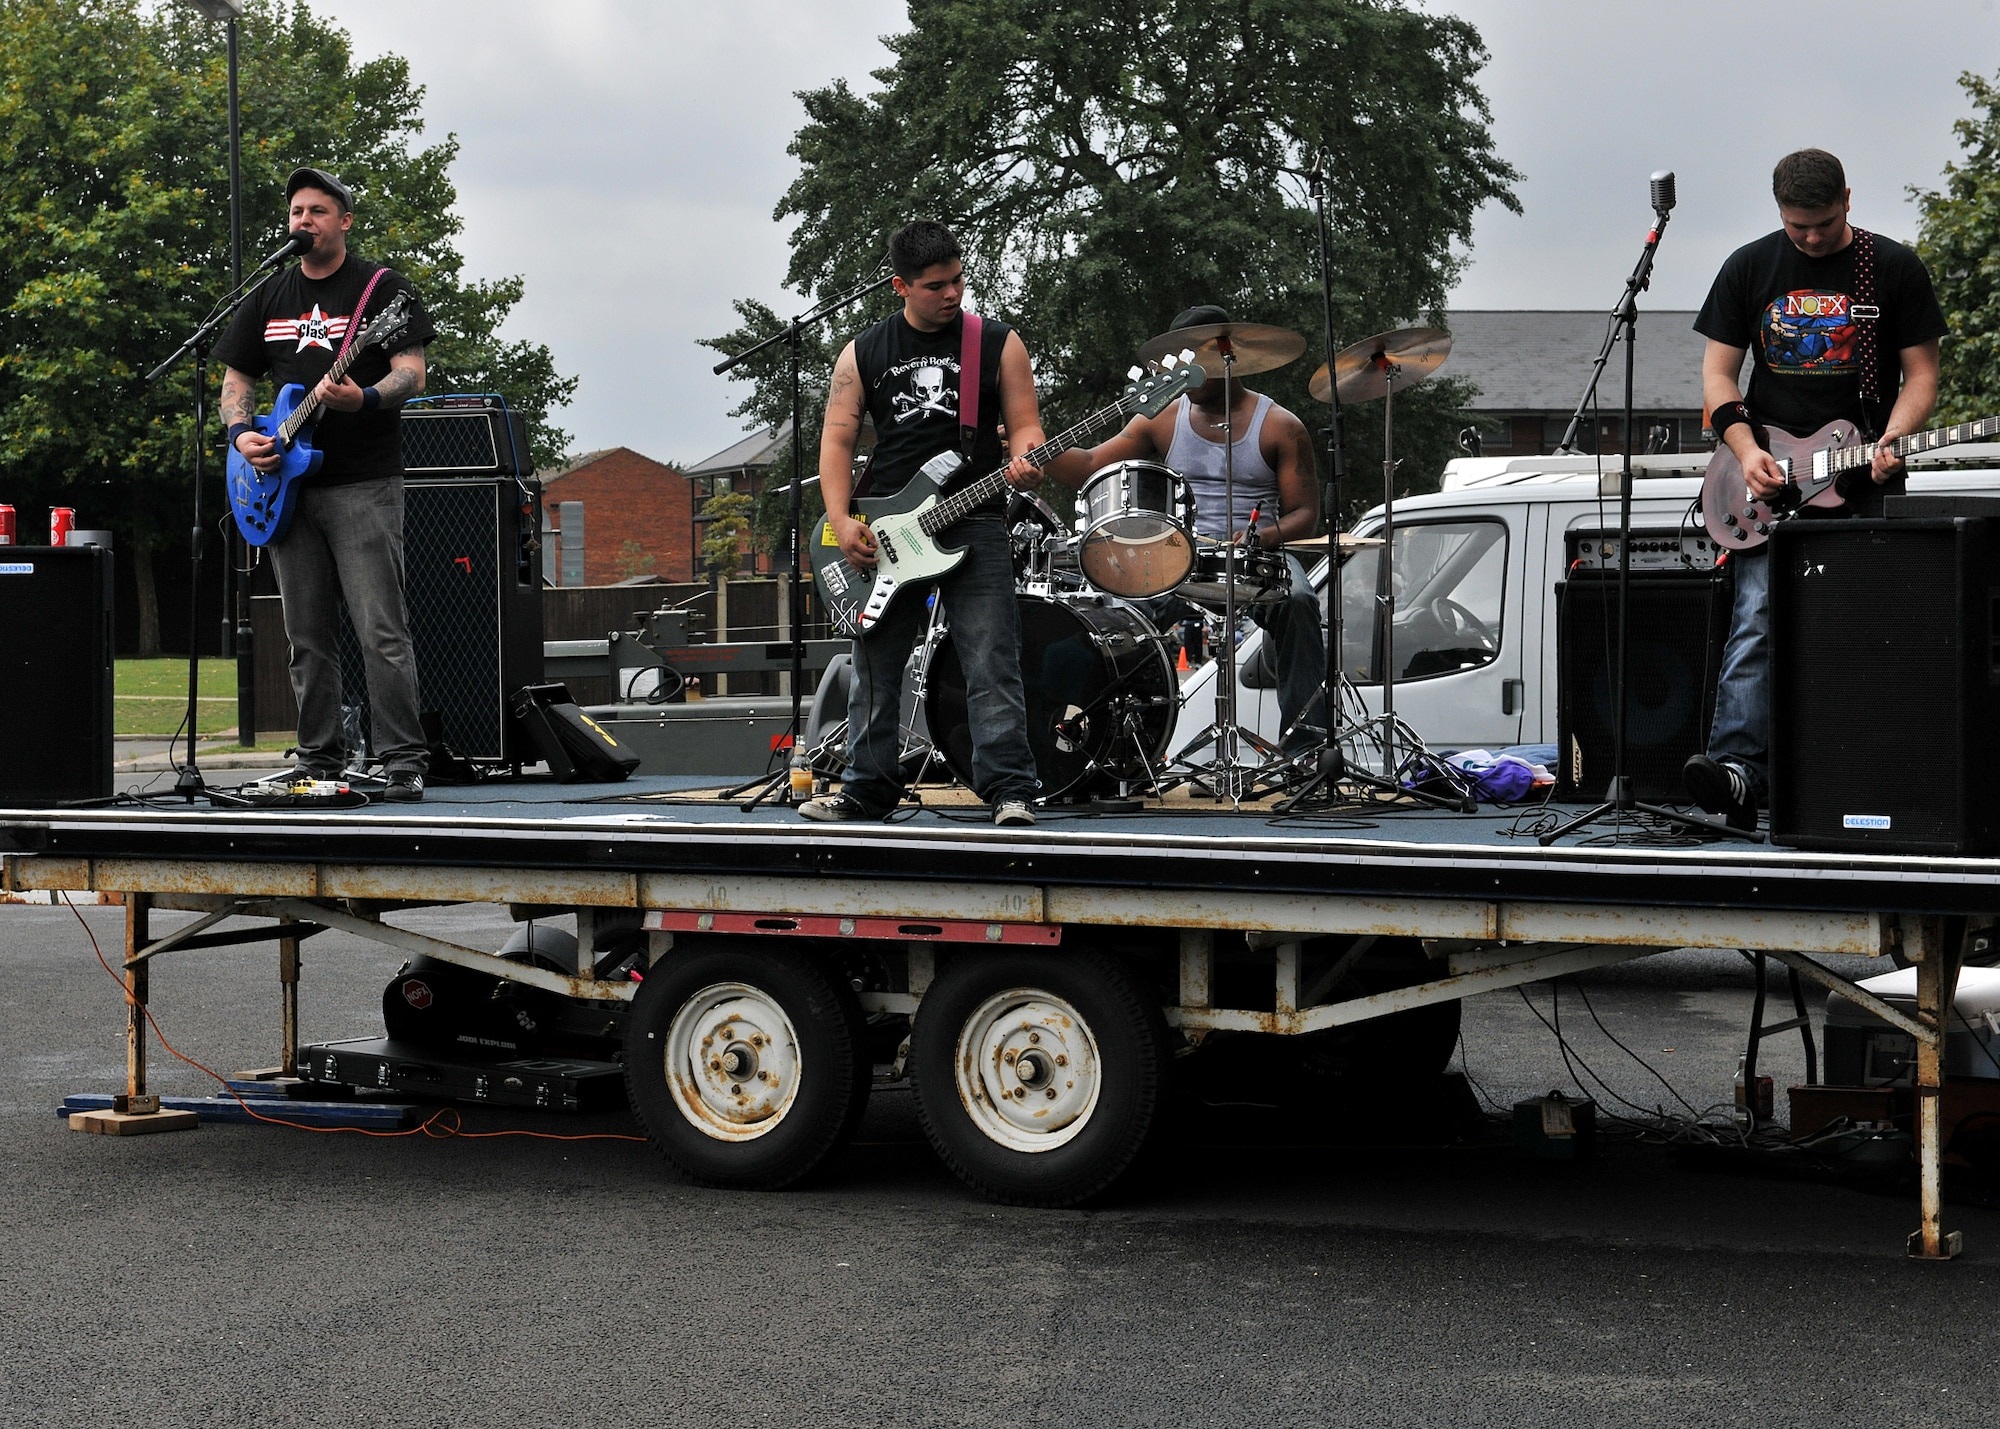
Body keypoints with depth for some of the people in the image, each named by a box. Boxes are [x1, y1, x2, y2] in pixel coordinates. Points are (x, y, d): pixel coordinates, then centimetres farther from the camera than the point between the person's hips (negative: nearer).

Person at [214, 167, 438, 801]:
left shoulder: (383, 287, 1)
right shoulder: (269, 297, 16)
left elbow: (412, 371, -6)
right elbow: (237, 377, 19)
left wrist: (365, 399, -26)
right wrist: (241, 433, -1)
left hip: (365, 485, -5)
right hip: (287, 485, 5)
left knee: (382, 631, -11)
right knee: (308, 639, 7)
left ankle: (403, 761, -8)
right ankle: (319, 759, 14)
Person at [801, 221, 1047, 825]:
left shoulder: (997, 344, 5)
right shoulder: (865, 353, 9)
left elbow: (1024, 424, 5)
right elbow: (837, 439, 8)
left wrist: (1025, 463, -19)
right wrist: (841, 521, -6)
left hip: (975, 525, -2)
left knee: (992, 665, -10)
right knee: (875, 669, 7)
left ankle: (1011, 792, -9)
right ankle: (868, 788, 18)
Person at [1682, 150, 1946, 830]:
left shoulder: (1895, 268, 4)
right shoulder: (1749, 268, 7)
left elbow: (1921, 371, 5)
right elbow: (1718, 371, 9)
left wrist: (1891, 441, -13)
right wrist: (1745, 451, -7)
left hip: (1863, 478, 0)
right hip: (1770, 474, 0)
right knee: (1757, 619, -16)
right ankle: (1739, 768, -28)